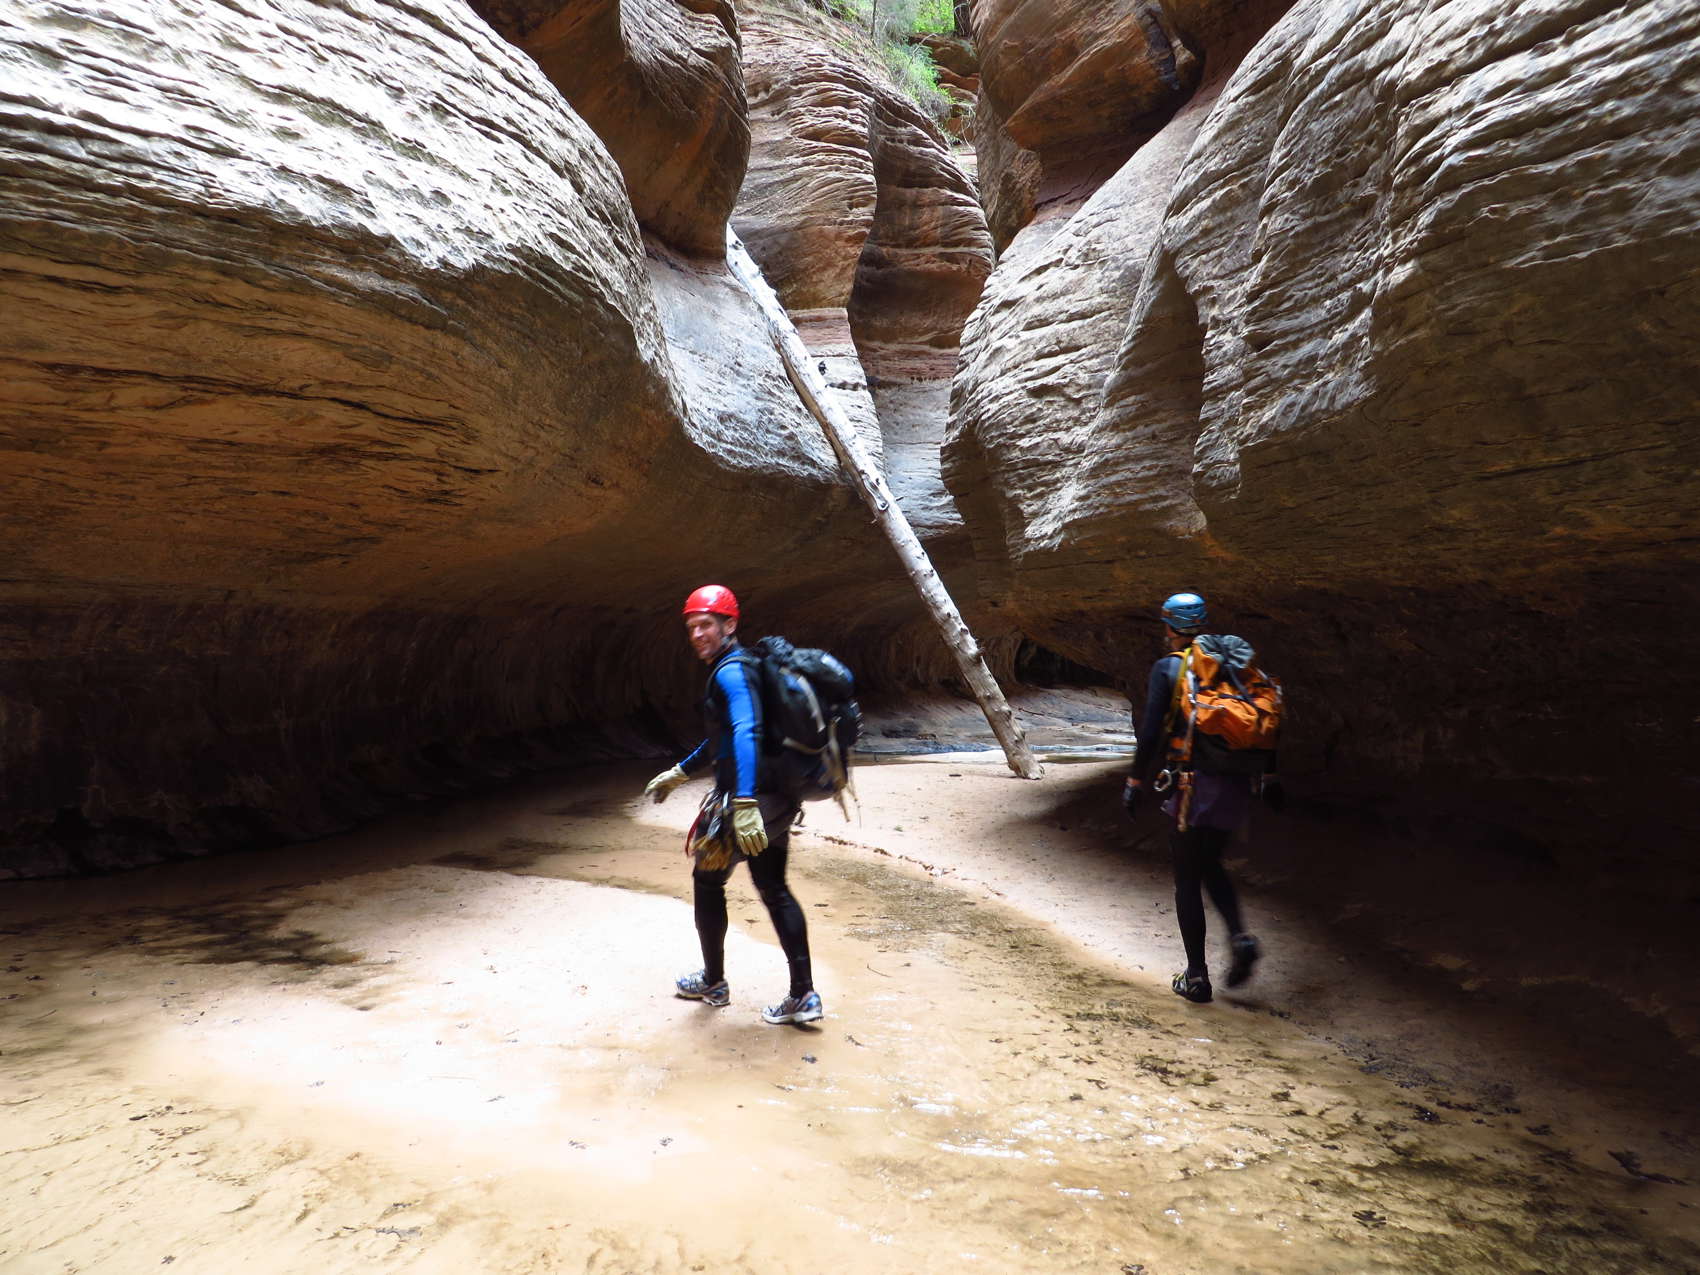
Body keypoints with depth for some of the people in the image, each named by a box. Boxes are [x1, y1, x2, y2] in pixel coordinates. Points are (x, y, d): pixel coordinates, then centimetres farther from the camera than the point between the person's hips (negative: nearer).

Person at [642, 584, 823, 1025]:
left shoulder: (731, 672, -16)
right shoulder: (740, 666, 16)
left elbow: (745, 734, -31)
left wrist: (744, 805, -40)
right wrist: (679, 773, 35)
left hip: (745, 799, -9)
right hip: (774, 799, 9)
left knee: (708, 882, 11)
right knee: (773, 888, 13)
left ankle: (713, 983, 28)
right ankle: (803, 994, 13)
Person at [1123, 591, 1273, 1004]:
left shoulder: (1166, 669, -6)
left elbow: (1150, 731, -12)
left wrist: (1136, 782, -5)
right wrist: (1269, 776, 16)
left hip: (1192, 786, -5)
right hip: (1235, 785, 5)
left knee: (1187, 880, 6)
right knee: (1210, 866, 24)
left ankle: (1196, 977, 10)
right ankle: (1239, 937, 4)